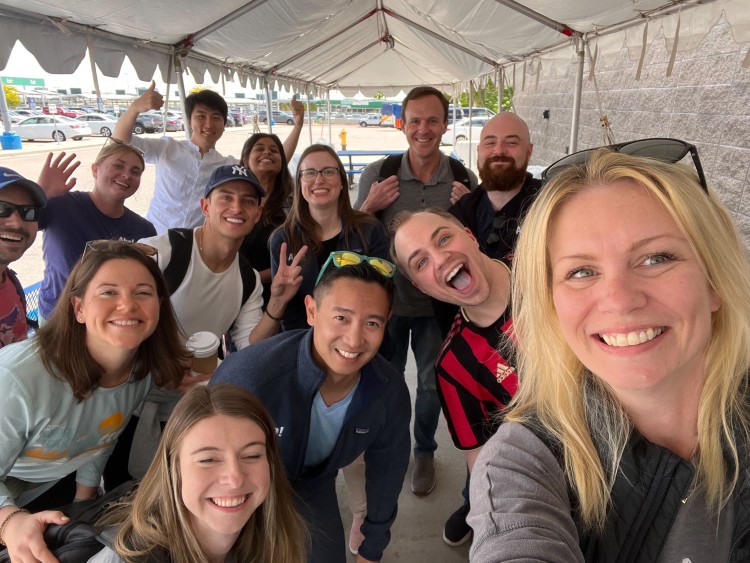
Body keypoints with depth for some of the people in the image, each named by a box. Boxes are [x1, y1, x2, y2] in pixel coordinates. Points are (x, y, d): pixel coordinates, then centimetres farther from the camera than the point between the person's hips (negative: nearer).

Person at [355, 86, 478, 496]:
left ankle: (424, 452, 43)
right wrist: (369, 207, -19)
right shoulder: (378, 174, -9)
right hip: (388, 297, 0)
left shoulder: (464, 180, -8)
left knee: (432, 382, 17)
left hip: (438, 301, 0)